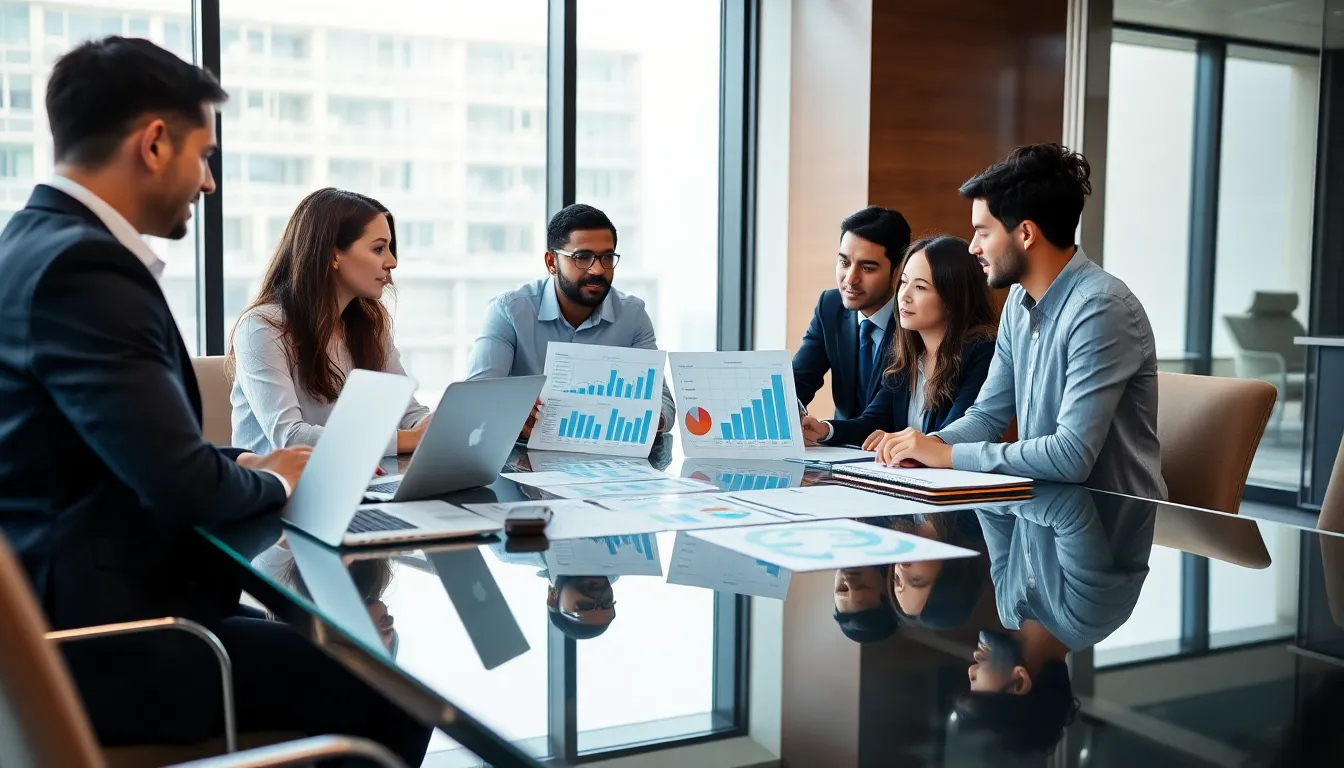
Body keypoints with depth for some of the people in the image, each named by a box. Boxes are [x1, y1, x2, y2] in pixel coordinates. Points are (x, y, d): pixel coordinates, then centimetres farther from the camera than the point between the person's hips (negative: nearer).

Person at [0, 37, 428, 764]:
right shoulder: (82, 267, -21)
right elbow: (185, 484, -25)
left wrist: (247, 463, 7)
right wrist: (273, 481, -4)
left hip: (77, 606, 10)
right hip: (93, 635, -10)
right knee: (392, 699, -8)